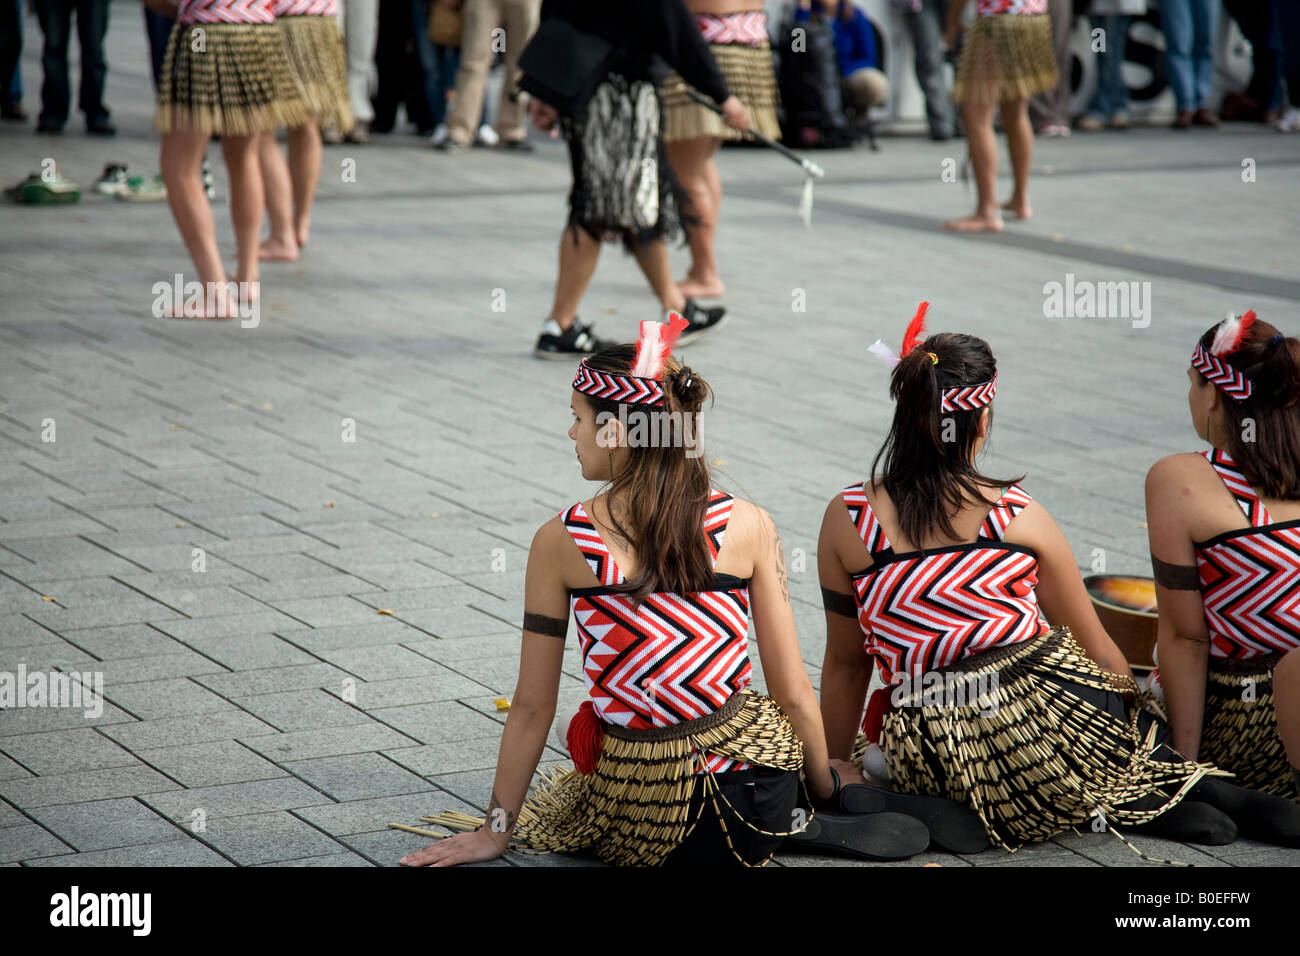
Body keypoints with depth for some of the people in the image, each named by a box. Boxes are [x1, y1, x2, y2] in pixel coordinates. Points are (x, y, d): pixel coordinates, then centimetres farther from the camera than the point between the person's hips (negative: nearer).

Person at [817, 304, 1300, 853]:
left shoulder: (847, 519, 2)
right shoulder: (1017, 514, 2)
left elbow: (845, 665, 10)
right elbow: (1099, 652, 11)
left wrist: (834, 766, 23)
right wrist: (1143, 724, 28)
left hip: (936, 765, 0)